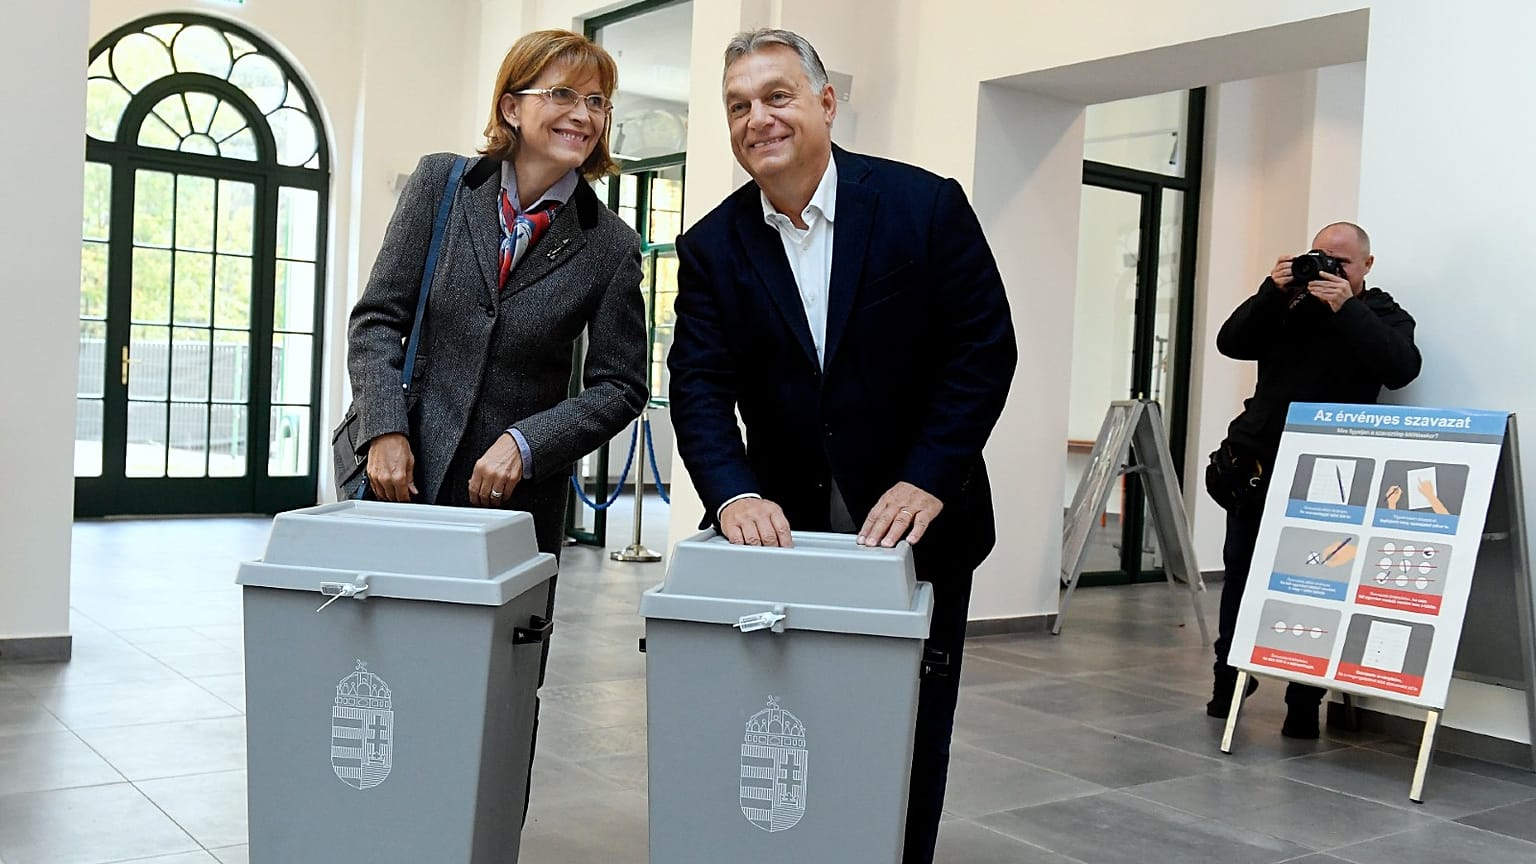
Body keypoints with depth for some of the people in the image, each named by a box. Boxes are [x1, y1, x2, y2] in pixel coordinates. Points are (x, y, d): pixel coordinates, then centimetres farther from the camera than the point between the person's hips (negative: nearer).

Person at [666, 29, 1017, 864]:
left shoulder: (926, 205, -7)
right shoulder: (712, 247, 0)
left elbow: (985, 350, -8)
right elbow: (700, 386, -7)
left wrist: (925, 483, -17)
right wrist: (735, 495, -24)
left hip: (916, 525, -1)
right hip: (785, 529, 2)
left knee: (908, 749, 10)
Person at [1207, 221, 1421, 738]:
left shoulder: (1384, 316, 4)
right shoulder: (1288, 305, 15)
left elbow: (1400, 369, -15)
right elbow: (1231, 343, 3)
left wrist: (1346, 308, -19)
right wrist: (1273, 291, -7)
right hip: (1255, 463, 4)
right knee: (1240, 573, 8)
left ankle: (1304, 701, 1)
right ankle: (1228, 678, 21)